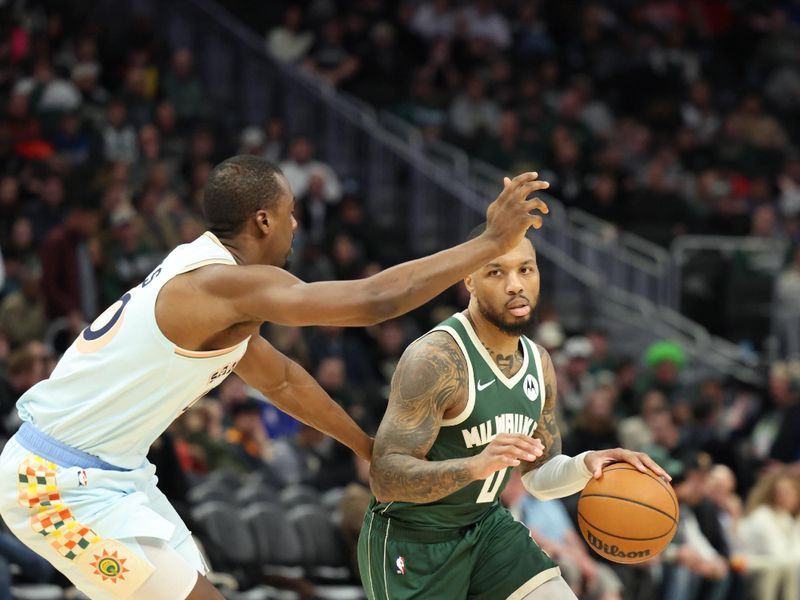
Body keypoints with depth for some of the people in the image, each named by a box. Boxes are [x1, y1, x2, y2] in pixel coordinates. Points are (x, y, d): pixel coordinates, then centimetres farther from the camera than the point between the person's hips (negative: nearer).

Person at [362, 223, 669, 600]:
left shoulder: (539, 363, 2)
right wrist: (475, 465, -45)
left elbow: (539, 476, 11)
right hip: (409, 542, -7)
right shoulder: (435, 359, -23)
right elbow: (385, 476, -29)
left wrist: (585, 466, -11)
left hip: (485, 526, 7)